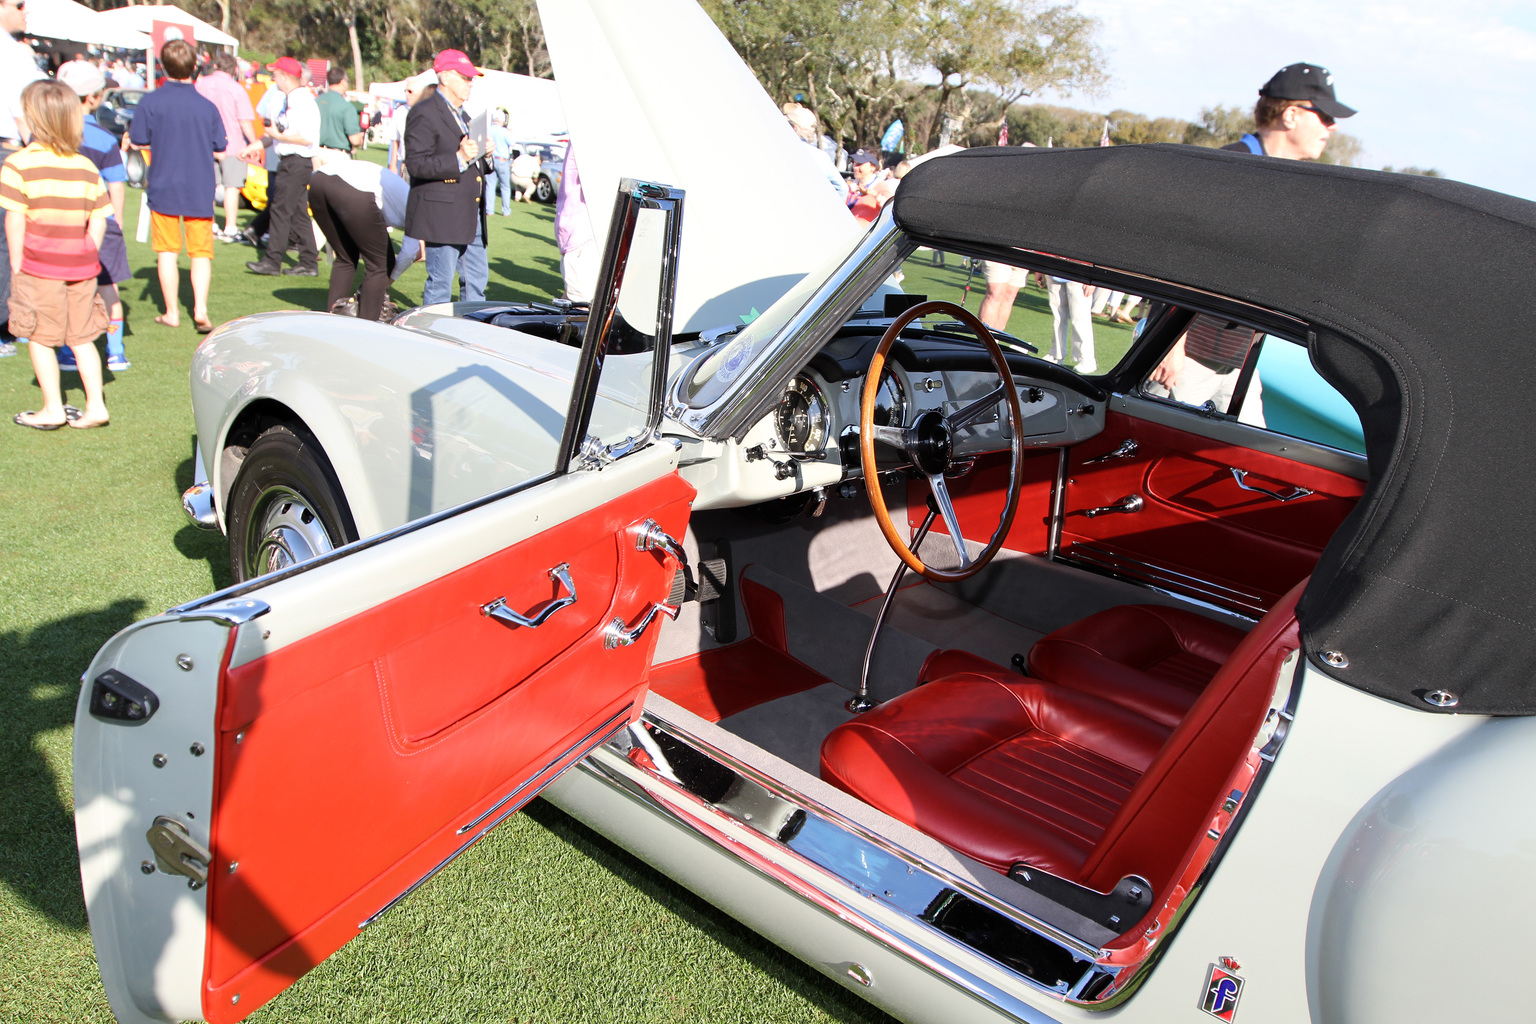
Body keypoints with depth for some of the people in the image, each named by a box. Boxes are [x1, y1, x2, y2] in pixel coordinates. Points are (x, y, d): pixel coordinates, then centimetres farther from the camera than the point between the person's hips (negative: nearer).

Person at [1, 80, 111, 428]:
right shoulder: (86, 166, 3)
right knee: (81, 337, 11)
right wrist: (86, 259, 10)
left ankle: (53, 409, 12)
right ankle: (96, 406, 9)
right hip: (81, 266, 4)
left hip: (39, 266, -4)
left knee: (40, 338, 8)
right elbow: (98, 220, 3)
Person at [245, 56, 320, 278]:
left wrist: (278, 136, -15)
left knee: (280, 209, -7)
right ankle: (309, 263, 12)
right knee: (298, 212, 9)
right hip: (290, 162, 10)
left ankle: (272, 261, -2)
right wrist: (255, 146, 21)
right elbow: (281, 129, 23)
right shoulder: (290, 99, 15)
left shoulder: (302, 101, -16)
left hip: (297, 163, -10)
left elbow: (307, 138, -23)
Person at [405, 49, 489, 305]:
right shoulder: (424, 113, -9)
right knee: (440, 284, -4)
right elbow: (416, 164, -18)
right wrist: (459, 159, -25)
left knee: (477, 278, 11)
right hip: (442, 214, -9)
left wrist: (482, 155, 10)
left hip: (471, 215, 9)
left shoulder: (462, 114, 20)